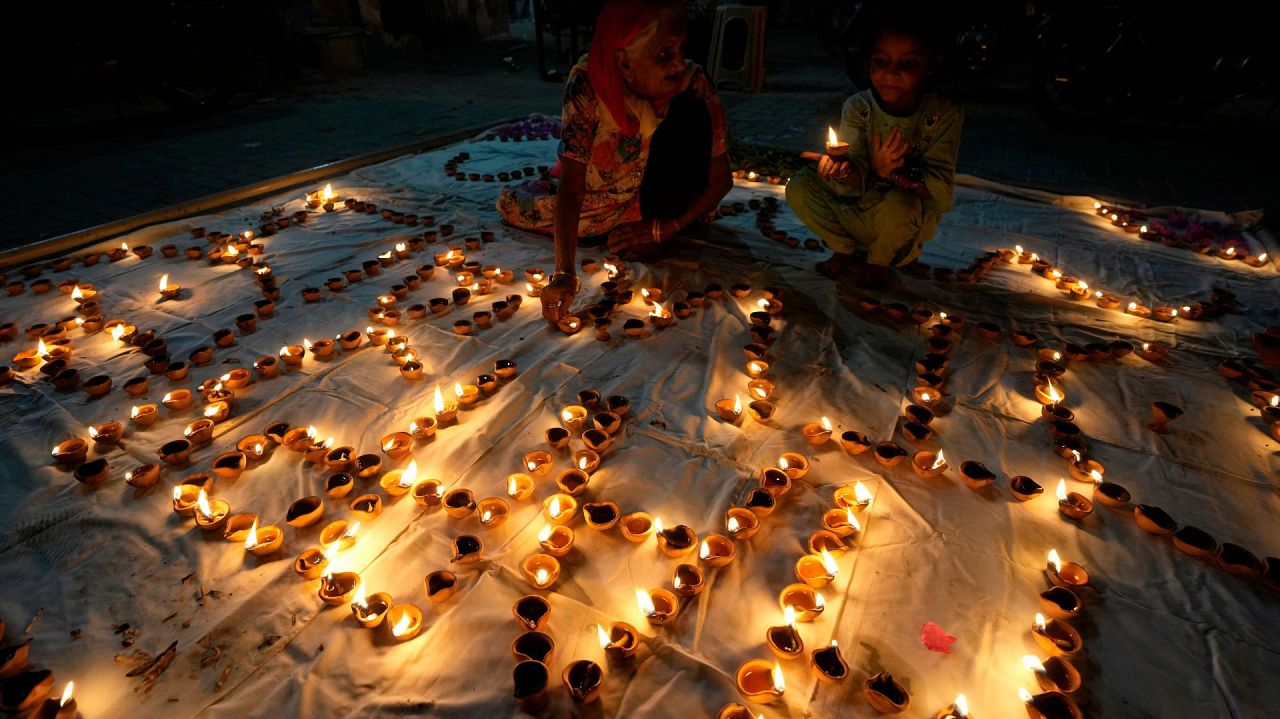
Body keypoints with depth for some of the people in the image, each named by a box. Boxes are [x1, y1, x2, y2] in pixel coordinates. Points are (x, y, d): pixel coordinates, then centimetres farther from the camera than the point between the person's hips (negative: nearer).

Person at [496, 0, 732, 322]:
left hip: (657, 195, -2)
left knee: (689, 110, -26)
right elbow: (571, 185, -32)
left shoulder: (693, 83, -26)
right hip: (601, 199, 2)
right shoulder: (588, 83, -28)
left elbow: (720, 180, -19)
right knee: (509, 203, -8)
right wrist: (564, 272, -41)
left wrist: (660, 230, -26)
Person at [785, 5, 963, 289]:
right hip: (860, 208, 3)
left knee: (899, 203, -38)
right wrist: (843, 171, -41)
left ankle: (879, 261, -3)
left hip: (912, 217, -2)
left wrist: (888, 172, -34)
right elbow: (858, 183, -17)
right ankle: (845, 251, 3)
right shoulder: (857, 107, -9)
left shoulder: (945, 114, -15)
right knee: (799, 186, -17)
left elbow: (942, 191, -20)